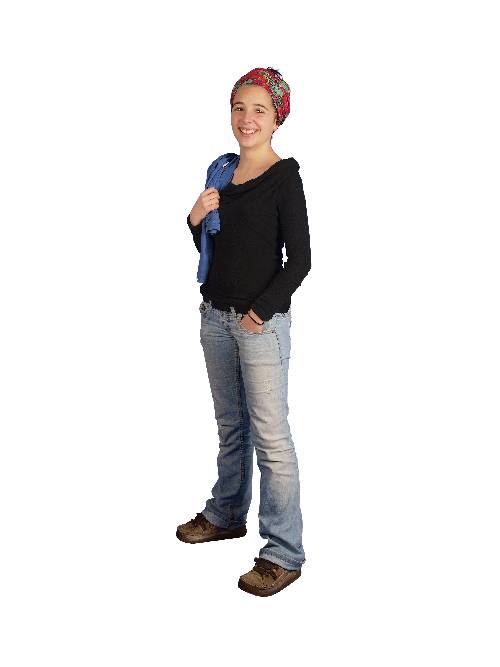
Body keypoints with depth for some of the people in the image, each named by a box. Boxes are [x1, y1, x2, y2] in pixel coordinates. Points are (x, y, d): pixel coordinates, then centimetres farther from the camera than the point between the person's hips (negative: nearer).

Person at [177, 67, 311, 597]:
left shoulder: (284, 177, -9)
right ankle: (226, 514, 38)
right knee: (230, 427, 20)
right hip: (215, 315, 7)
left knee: (270, 437, -3)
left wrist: (261, 311, -16)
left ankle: (284, 553, 7)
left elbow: (299, 260, -11)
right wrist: (196, 218, -2)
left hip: (262, 322, -7)